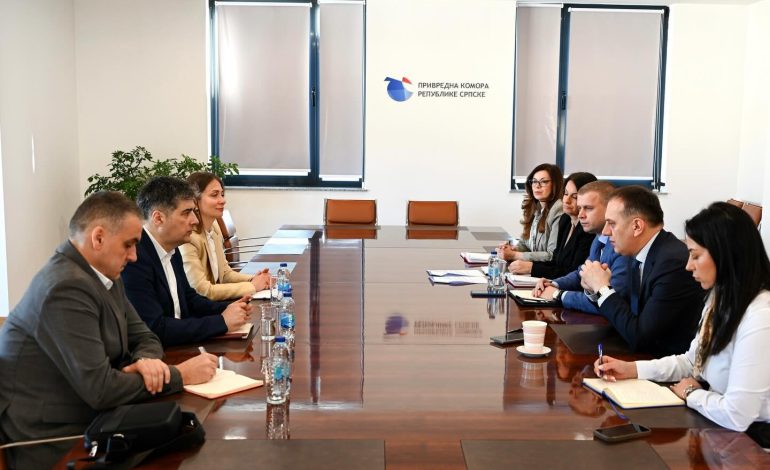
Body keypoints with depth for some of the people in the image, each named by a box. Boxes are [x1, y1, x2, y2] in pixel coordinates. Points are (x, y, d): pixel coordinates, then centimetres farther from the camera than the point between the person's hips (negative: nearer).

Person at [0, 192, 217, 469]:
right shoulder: (66, 288, -23)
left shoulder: (105, 275, 5)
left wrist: (147, 361, -11)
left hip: (89, 420, 8)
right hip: (52, 442, -8)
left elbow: (143, 337, 12)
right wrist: (180, 375, -16)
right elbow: (100, 389, -26)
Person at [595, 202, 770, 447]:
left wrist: (691, 394, -11)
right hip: (716, 427, 8)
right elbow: (693, 361, 14)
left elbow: (736, 416, -30)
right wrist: (631, 369, 2)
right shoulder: (721, 298, 4)